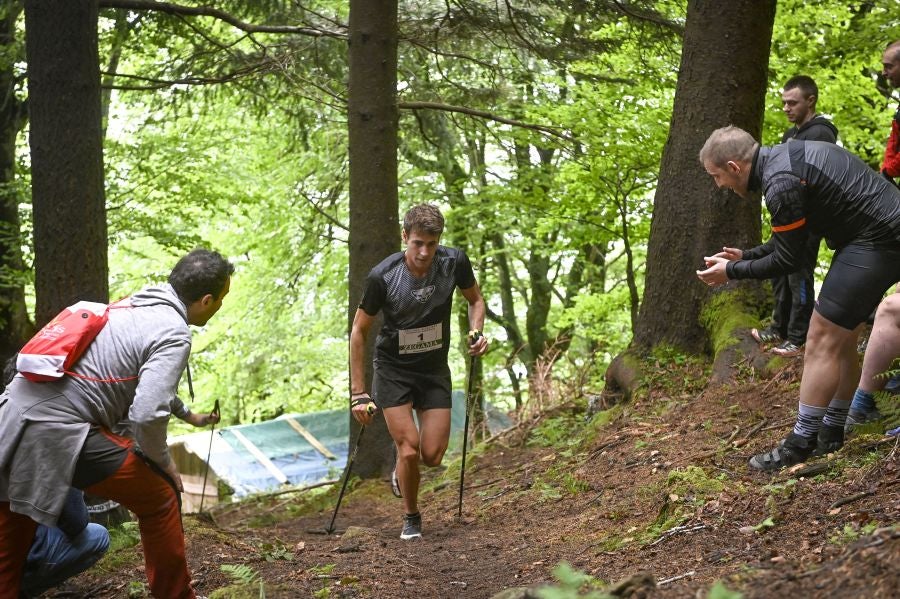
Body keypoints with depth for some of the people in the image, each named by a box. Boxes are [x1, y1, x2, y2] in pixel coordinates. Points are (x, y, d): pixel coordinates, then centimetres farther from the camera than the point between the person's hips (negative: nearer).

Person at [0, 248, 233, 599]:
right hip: (58, 432, -8)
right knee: (160, 499, 10)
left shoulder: (133, 306, 20)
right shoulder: (174, 334, -8)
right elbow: (147, 415, -18)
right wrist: (163, 465, 1)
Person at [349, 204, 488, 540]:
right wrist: (358, 393, -11)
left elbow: (475, 300, 7)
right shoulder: (382, 277, -22)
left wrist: (476, 331, -15)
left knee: (432, 456, -4)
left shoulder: (454, 263, -15)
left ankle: (402, 470, 33)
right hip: (393, 370, -3)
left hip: (435, 370, 3)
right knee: (409, 450, -13)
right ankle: (411, 518, 12)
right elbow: (359, 331, -10)